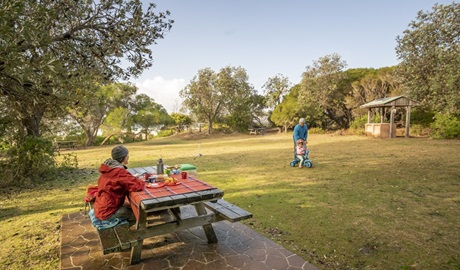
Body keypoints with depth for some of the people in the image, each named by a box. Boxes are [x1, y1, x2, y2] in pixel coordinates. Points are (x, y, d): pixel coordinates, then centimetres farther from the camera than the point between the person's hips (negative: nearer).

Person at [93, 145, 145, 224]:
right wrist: (141, 181, -11)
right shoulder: (120, 172, -26)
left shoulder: (109, 168, 1)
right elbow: (137, 186, -34)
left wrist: (133, 177, -2)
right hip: (107, 213, -9)